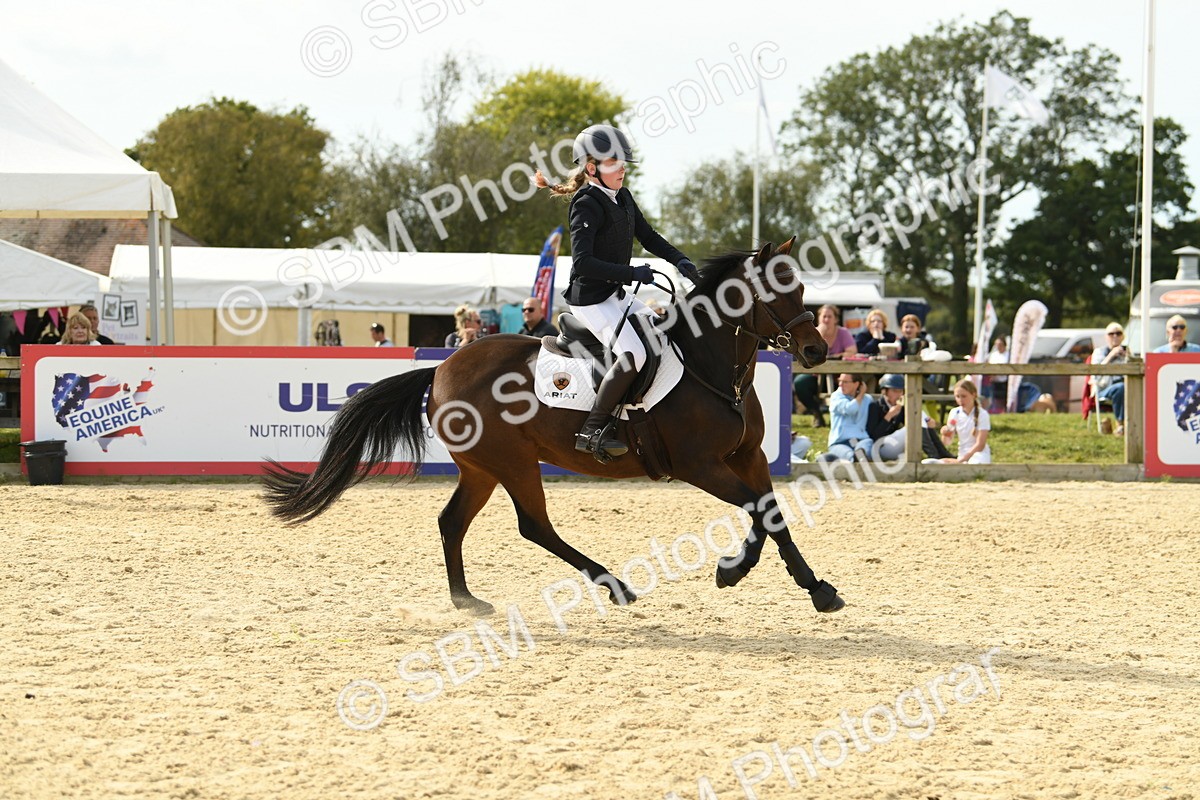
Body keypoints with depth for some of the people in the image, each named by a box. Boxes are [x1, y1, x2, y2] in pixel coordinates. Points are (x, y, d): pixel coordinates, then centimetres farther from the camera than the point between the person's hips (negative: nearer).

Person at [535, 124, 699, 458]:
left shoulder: (622, 198, 9)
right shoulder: (587, 205, -18)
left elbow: (648, 236, 20)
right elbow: (582, 263, -27)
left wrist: (679, 260, 3)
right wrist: (633, 273, -29)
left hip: (617, 296, 10)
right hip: (591, 300, -10)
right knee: (634, 353, -26)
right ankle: (592, 430, -22)